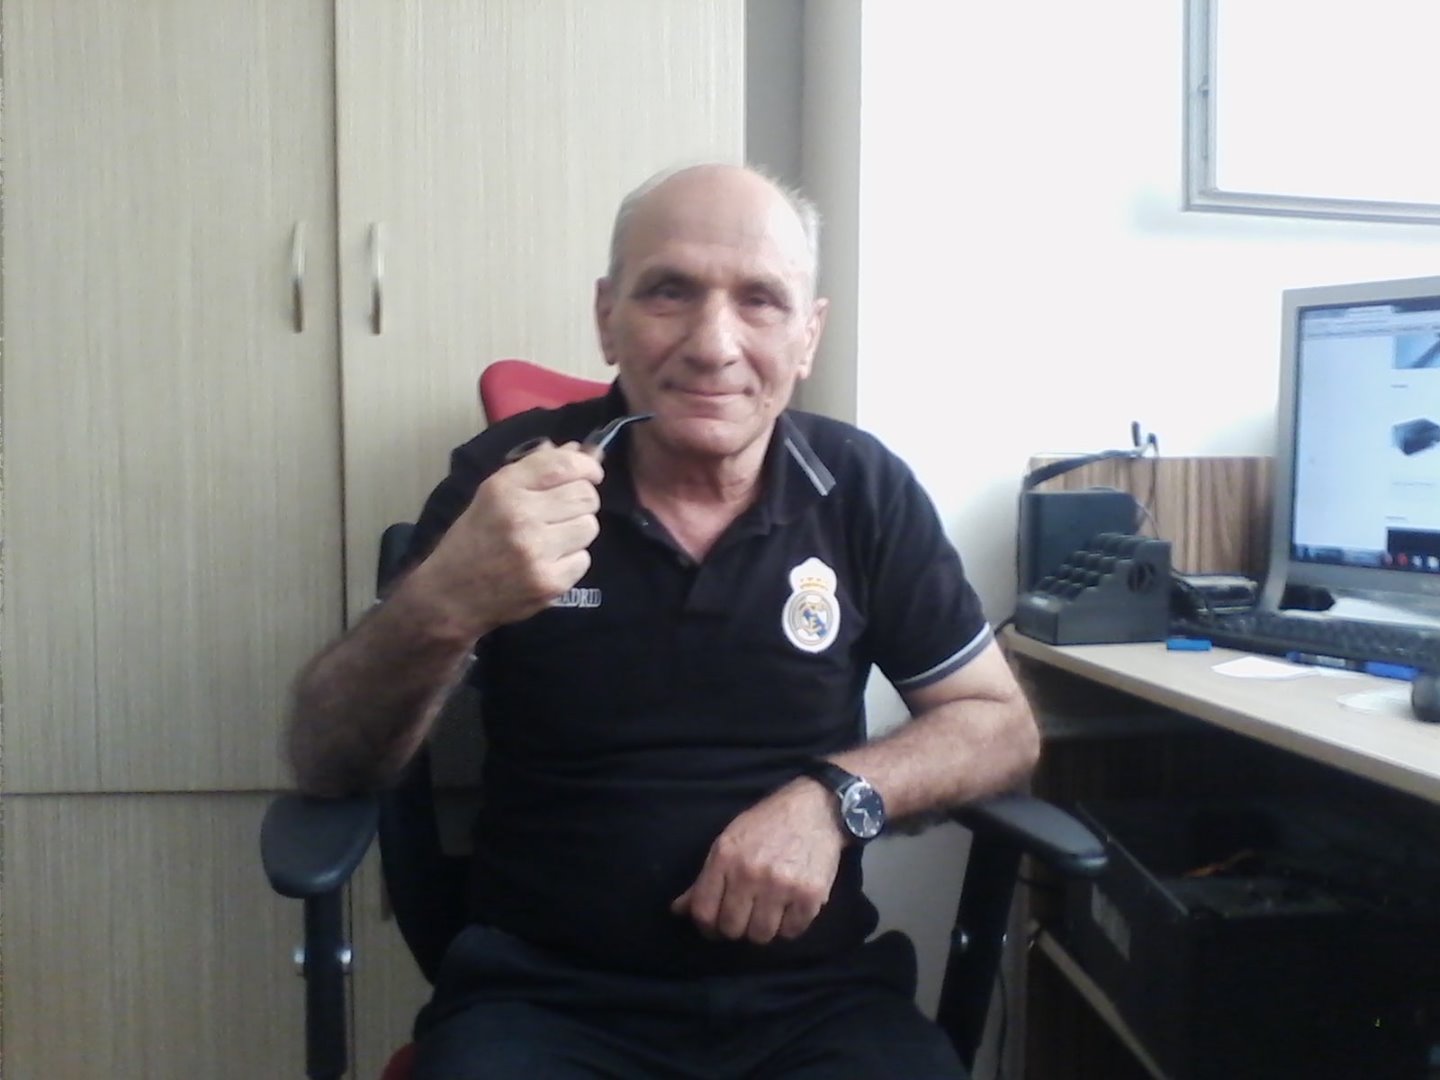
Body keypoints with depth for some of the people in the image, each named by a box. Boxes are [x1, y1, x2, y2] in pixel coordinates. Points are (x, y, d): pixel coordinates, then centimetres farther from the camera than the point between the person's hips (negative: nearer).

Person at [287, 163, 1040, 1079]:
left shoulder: (865, 491, -1)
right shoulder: (506, 479, -5)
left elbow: (1002, 725, 7)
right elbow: (327, 766, -7)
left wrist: (835, 796, -12)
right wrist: (441, 608, -28)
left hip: (814, 996, 2)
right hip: (546, 998, -1)